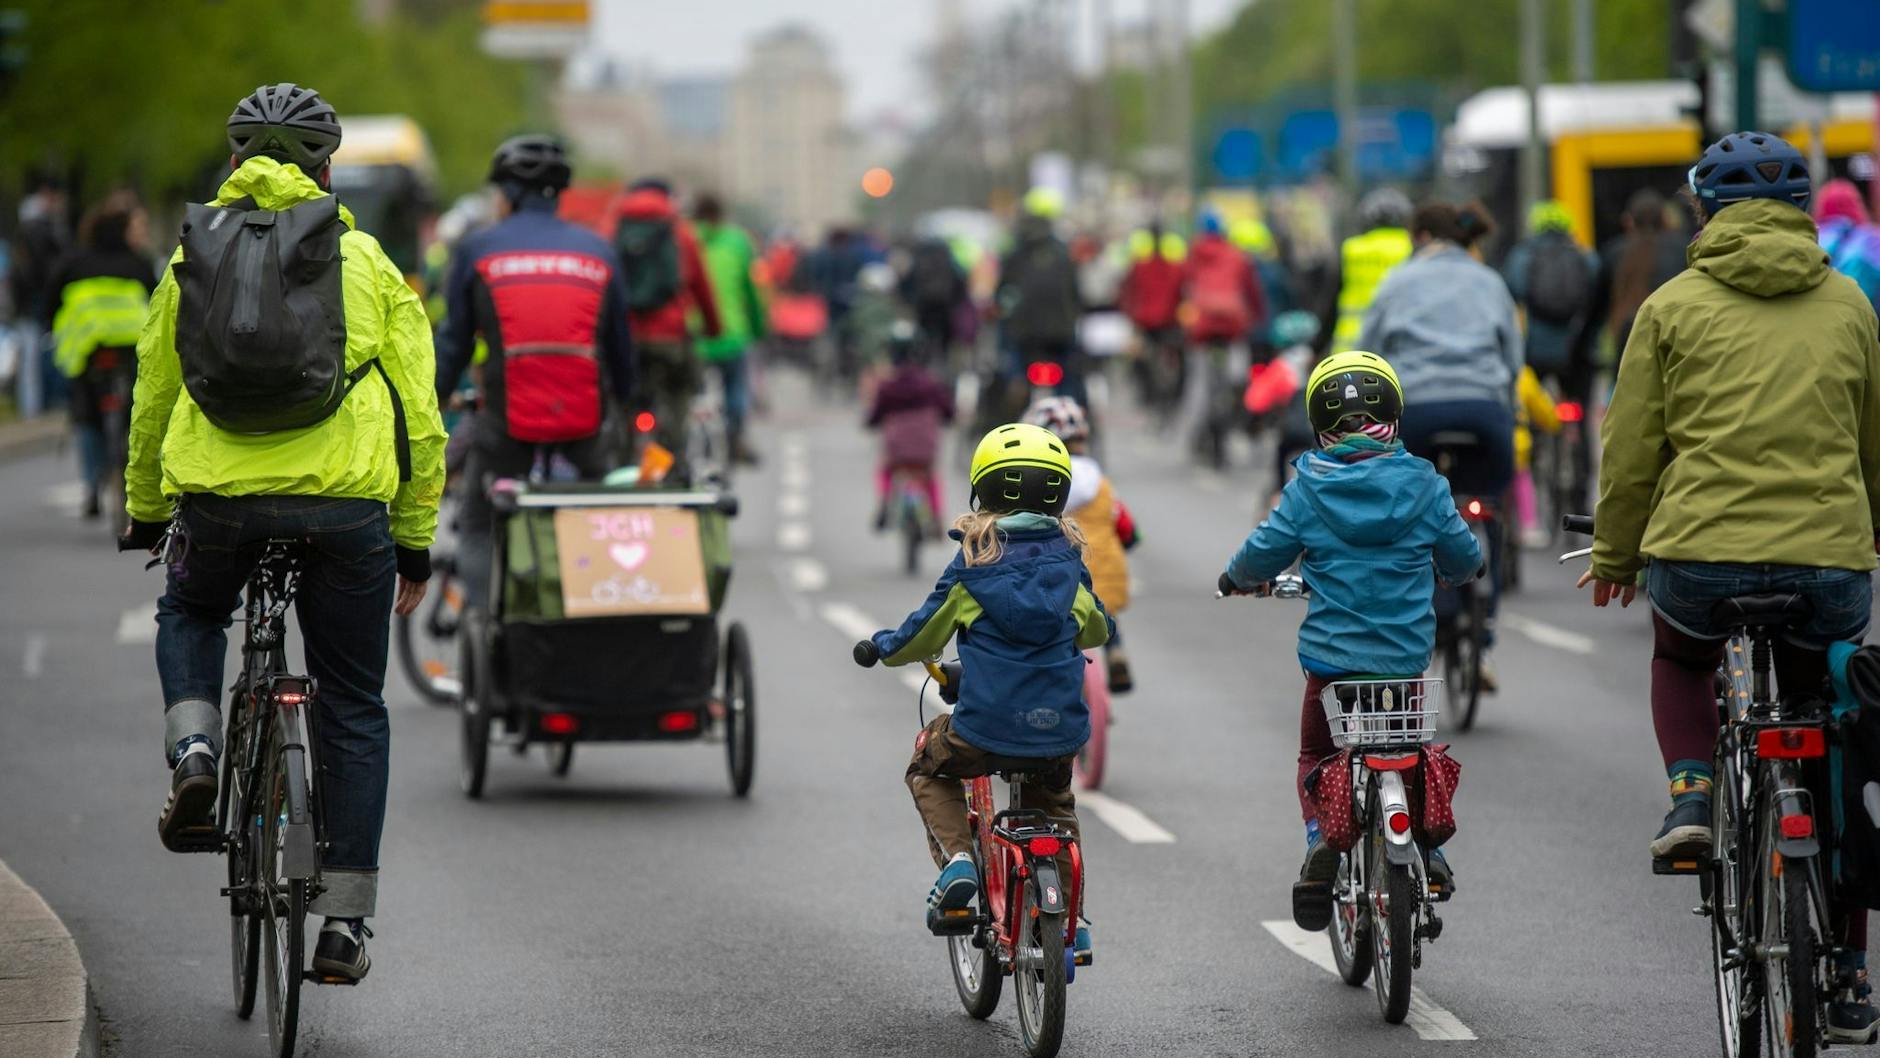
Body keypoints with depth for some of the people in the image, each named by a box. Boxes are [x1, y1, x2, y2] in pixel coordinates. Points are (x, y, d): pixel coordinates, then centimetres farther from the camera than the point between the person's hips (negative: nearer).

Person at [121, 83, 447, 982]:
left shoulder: (190, 261, 13)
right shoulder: (368, 264, 9)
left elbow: (151, 401, 20)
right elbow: (420, 419, 7)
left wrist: (145, 516, 33)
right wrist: (415, 543, 15)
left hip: (216, 494, 1)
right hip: (345, 502, -1)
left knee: (189, 613, 34)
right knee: (353, 711, 11)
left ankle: (194, 752, 6)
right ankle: (342, 922, 9)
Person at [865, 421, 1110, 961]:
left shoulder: (972, 567, -3)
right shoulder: (1067, 563, 7)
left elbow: (920, 637, 7)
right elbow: (1097, 629, 25)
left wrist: (880, 645, 29)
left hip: (986, 728, -3)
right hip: (1061, 729, 3)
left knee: (929, 768, 27)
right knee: (1054, 805, 32)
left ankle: (956, 858, 4)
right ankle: (1071, 923, 24)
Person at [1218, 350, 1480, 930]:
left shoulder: (1307, 488, -5)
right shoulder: (1422, 484, -1)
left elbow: (1265, 552, -2)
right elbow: (1463, 558, 8)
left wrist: (1238, 577, 21)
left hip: (1331, 655, -1)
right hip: (1406, 657, 1)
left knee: (1316, 757, 17)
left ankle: (1321, 838, -9)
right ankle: (1427, 841, 4)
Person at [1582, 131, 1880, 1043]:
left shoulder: (1676, 306, 4)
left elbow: (1632, 446, 6)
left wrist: (1614, 556, 20)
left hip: (1700, 550, -1)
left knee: (1679, 662, 34)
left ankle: (1691, 791, 6)